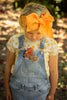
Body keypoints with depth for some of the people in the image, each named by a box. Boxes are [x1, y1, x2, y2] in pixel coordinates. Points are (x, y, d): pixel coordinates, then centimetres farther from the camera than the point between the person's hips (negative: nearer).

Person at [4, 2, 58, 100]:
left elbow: (53, 71, -6)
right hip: (18, 89, 1)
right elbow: (8, 65, -1)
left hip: (40, 92, -1)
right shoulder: (15, 41, -16)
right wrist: (7, 88, 8)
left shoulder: (51, 44, -18)